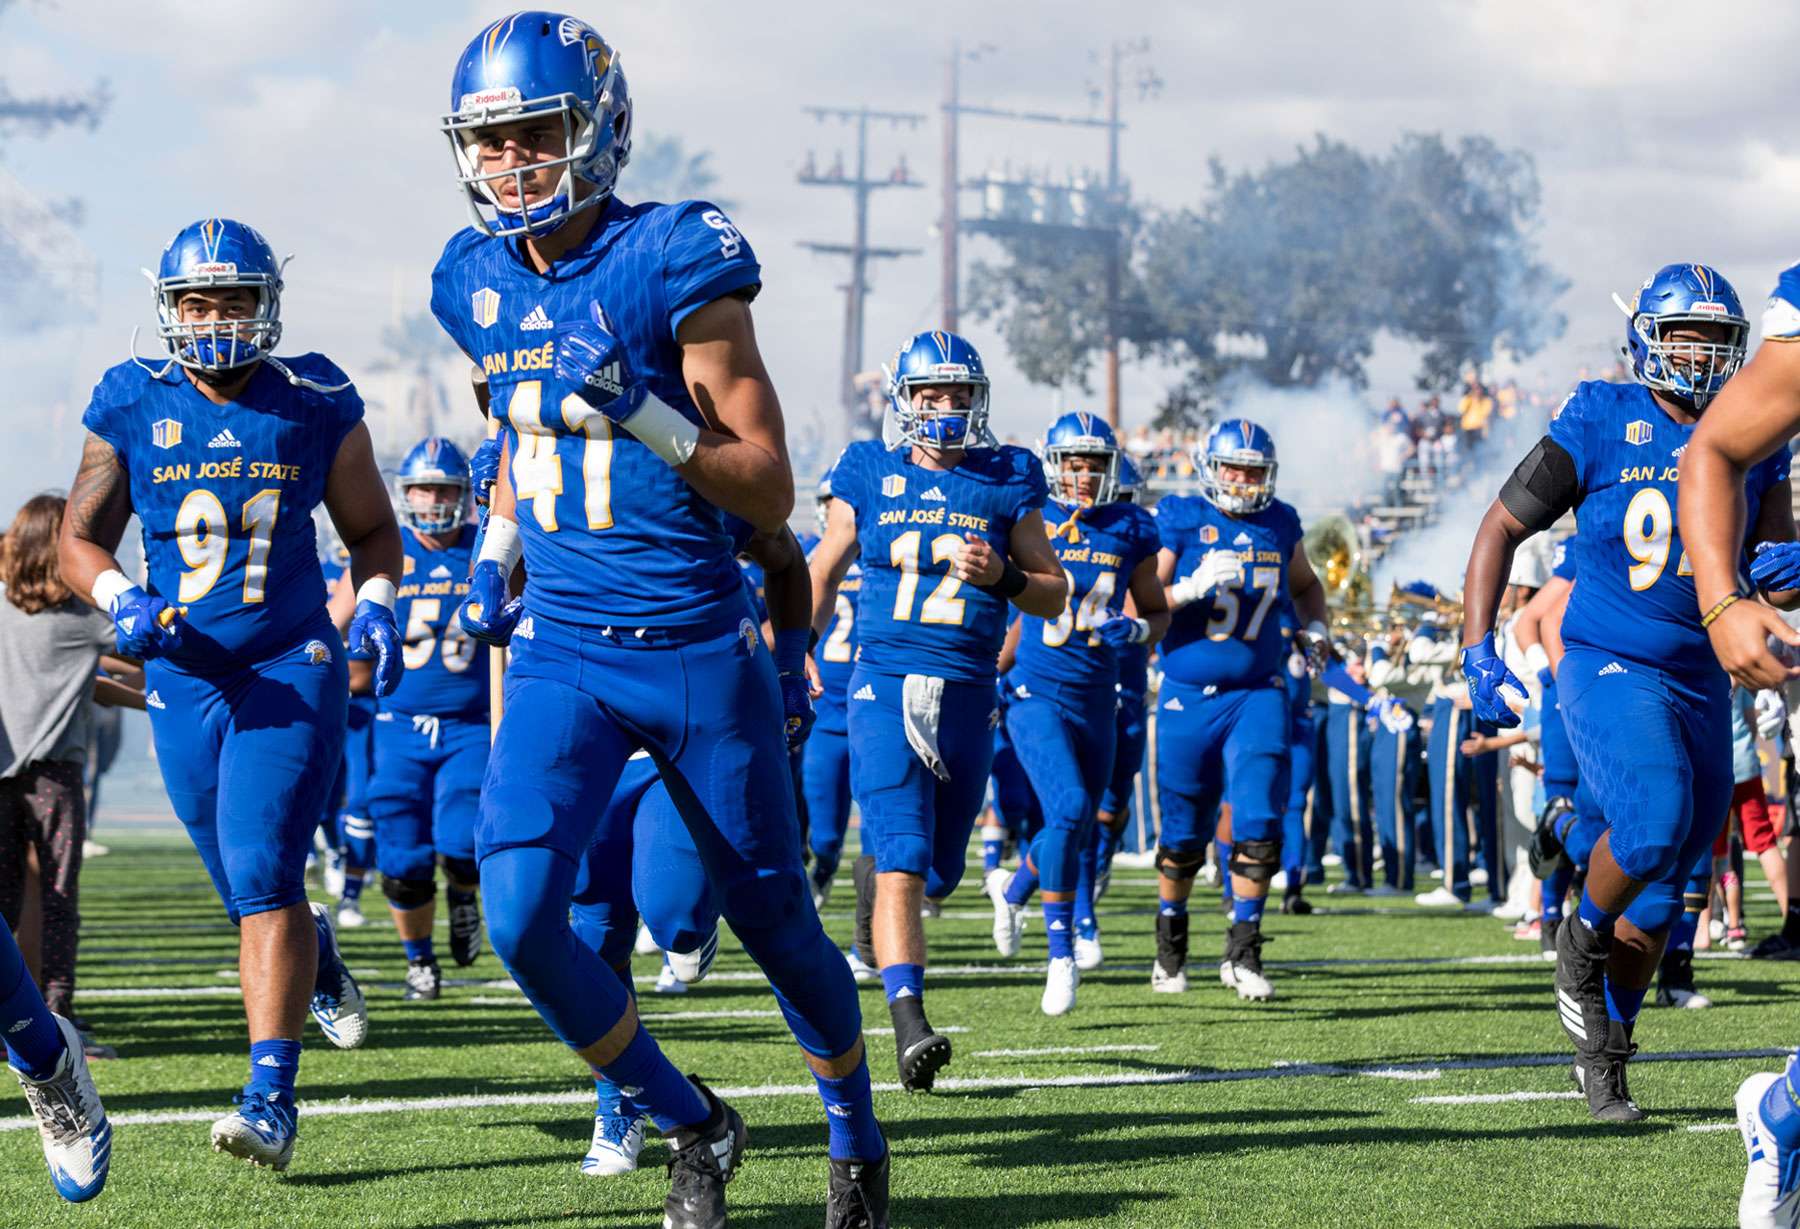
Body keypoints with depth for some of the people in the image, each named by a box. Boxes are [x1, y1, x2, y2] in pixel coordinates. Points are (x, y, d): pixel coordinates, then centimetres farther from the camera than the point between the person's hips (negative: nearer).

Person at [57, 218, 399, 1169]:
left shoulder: (315, 405, -2)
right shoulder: (132, 409, 0)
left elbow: (372, 530, 10)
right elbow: (80, 539, 6)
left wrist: (375, 605, -9)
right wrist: (120, 601, -14)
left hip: (292, 667, -3)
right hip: (183, 677, 3)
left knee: (263, 877, -18)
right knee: (251, 893, 14)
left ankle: (271, 1100, -19)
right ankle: (317, 954, 50)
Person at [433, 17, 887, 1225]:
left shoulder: (675, 266, -13)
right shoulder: (481, 284, 5)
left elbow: (771, 494, -12)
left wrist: (638, 414, -26)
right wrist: (495, 556, 10)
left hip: (699, 649, -4)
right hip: (562, 655, 4)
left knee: (776, 921, 8)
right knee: (519, 916, -14)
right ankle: (694, 1127, 8)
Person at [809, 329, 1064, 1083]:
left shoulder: (1007, 483, 4)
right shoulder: (868, 475, 4)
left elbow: (1054, 596, 9)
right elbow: (821, 575, 16)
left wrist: (999, 574, -11)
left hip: (967, 698, 2)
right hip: (884, 687, -2)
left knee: (939, 872, 14)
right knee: (902, 863, -17)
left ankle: (875, 872, 50)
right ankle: (909, 1024, -21)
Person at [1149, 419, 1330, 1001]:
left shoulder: (1280, 524, 6)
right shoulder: (1180, 521, -6)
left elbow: (1305, 585, 25)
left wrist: (1314, 627, 7)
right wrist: (1192, 588, -24)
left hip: (1258, 695, 2)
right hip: (1188, 697, -2)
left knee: (1259, 827, -10)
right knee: (1183, 836, 7)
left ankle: (1243, 952, 1)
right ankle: (1170, 943, 28)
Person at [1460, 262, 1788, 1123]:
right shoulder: (1599, 426, -8)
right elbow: (1502, 528, 0)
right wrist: (1479, 654, -8)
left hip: (1700, 682, 5)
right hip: (1608, 666, -5)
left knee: (1661, 890, 8)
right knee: (1652, 824, -30)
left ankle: (1603, 1058, 24)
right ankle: (1584, 937, 1)